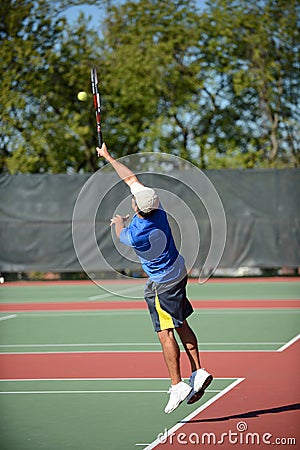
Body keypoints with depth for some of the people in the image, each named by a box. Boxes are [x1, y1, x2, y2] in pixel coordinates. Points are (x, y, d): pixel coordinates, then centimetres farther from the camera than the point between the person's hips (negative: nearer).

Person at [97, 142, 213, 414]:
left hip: (162, 283, -9)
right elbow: (131, 178, 2)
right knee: (181, 325, 15)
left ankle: (178, 386, -3)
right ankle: (198, 373, 16)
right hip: (178, 269, 9)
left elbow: (121, 234, -3)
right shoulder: (155, 205, -14)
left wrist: (118, 221, 19)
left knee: (165, 333, -4)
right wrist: (108, 157, 10)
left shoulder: (136, 234, -32)